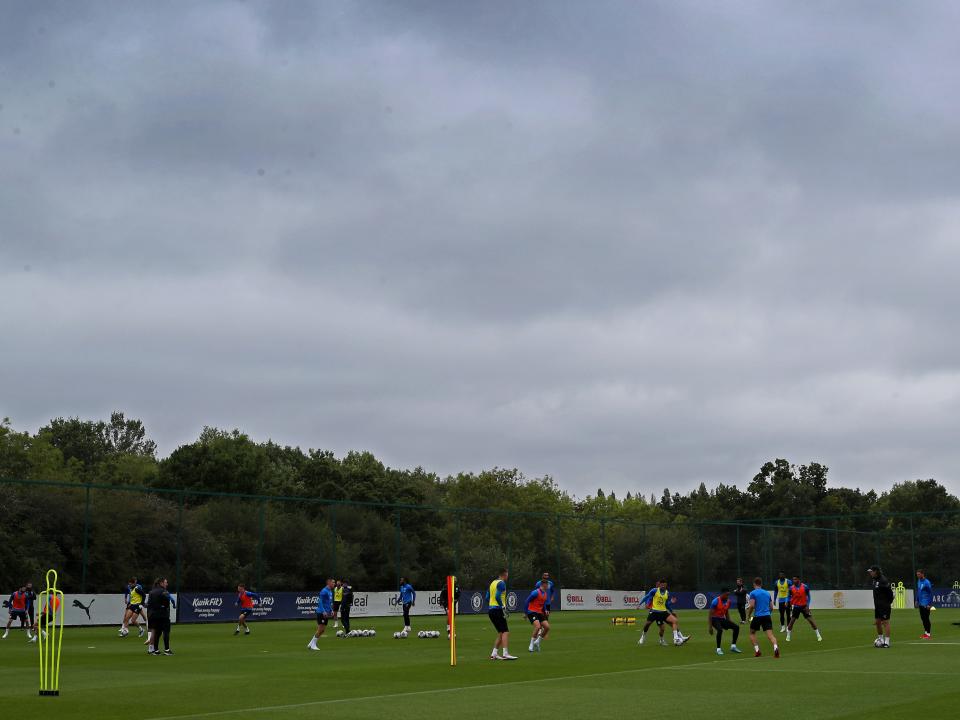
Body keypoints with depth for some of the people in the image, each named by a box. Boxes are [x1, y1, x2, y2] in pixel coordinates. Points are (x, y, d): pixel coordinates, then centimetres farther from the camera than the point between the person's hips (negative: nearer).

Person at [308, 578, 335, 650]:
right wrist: (323, 611, -25)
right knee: (320, 629, -8)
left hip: (326, 614, 9)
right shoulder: (324, 591, -14)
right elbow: (320, 602, -19)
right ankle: (313, 645, 2)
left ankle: (311, 644, 15)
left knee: (322, 630, 8)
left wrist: (331, 610, 14)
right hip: (321, 613, -9)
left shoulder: (330, 591, 15)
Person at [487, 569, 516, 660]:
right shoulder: (501, 583, -10)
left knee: (501, 633, 14)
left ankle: (494, 654, 11)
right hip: (497, 610, -9)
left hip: (490, 609, 9)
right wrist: (503, 607, -18)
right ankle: (505, 654, -19)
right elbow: (498, 597, -21)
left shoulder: (493, 582, 17)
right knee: (505, 632, -10)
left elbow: (487, 597, 18)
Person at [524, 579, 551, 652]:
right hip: (532, 612, -8)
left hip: (539, 613, 8)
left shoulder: (545, 594, 10)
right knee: (538, 626, -26)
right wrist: (526, 613, -9)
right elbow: (527, 602, -11)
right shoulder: (536, 592, -15)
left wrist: (545, 611, 15)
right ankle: (531, 645, -14)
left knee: (547, 627, -3)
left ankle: (537, 641, 14)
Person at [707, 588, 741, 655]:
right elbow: (710, 614, -17)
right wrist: (710, 627, -19)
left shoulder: (728, 601, 1)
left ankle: (733, 646, 5)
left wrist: (729, 624, 17)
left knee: (736, 627, -5)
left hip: (723, 619, 7)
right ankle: (718, 649, -22)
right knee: (720, 630, -35)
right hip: (715, 619, -7)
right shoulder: (716, 601, -19)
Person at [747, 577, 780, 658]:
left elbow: (752, 606, -11)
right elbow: (771, 607, 17)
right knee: (770, 634, -7)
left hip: (757, 616, -3)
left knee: (752, 633, 18)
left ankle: (757, 650, 6)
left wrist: (749, 615, 3)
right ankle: (775, 647, -34)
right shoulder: (767, 593, 16)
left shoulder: (753, 593, 0)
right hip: (767, 616, 3)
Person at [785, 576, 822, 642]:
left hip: (804, 606, -1)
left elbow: (808, 596, -1)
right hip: (795, 606, 1)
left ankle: (818, 636, 6)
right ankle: (788, 636, 11)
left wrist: (807, 605, -7)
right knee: (792, 621, -3)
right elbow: (790, 597, 10)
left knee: (811, 620, -3)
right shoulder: (791, 588, -4)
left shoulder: (805, 587, -10)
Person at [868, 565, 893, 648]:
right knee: (877, 622, 13)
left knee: (885, 622, -5)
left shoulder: (883, 580, -19)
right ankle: (880, 639, 27)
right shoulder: (873, 579, 9)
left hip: (885, 605, -9)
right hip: (877, 605, 9)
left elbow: (890, 592, -17)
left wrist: (889, 602, -7)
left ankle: (887, 642, -3)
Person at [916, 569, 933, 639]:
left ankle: (928, 634, 3)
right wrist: (917, 601, 17)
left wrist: (930, 604, -16)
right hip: (921, 604, 8)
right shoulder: (919, 581, 9)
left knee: (926, 619, -3)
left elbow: (931, 593, -14)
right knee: (922, 618, 12)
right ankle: (925, 632, 21)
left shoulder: (926, 582, -15)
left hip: (925, 604, -8)